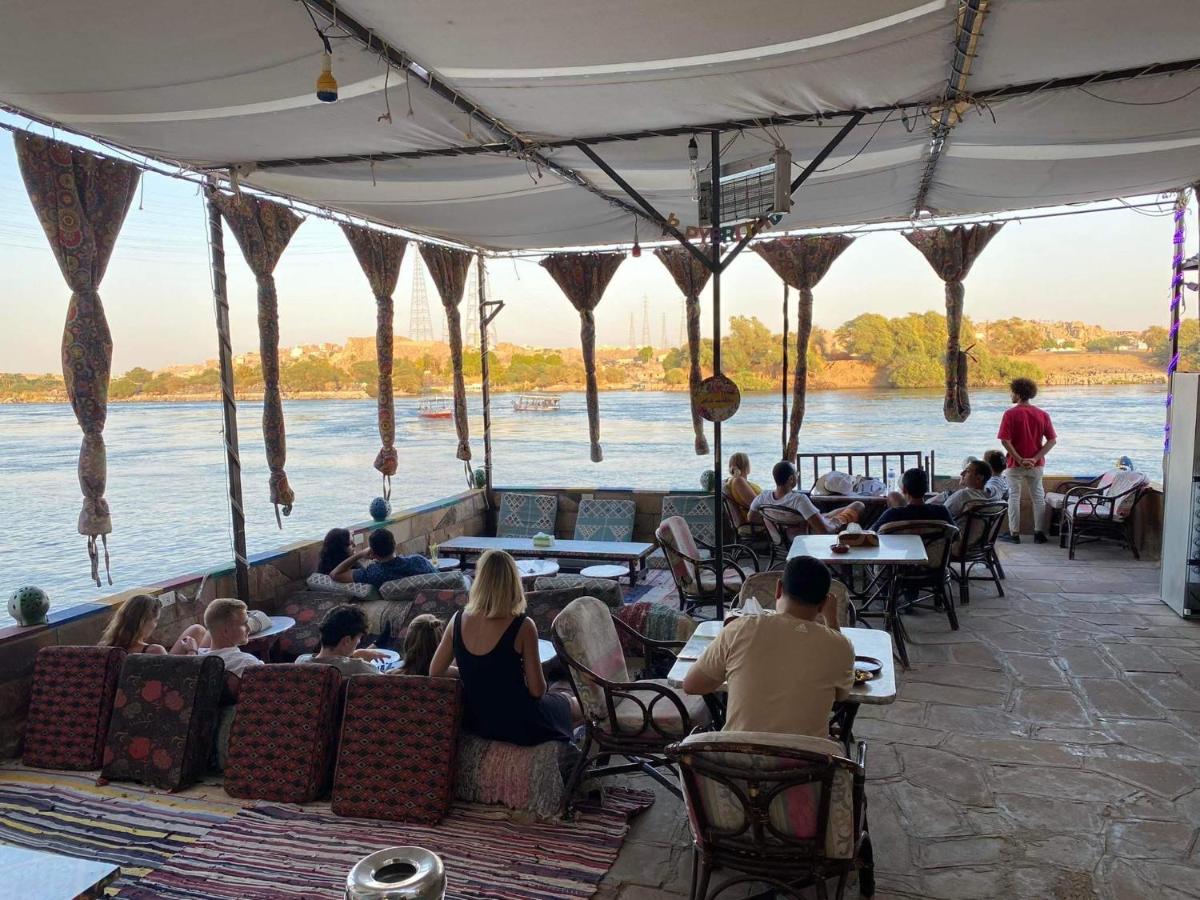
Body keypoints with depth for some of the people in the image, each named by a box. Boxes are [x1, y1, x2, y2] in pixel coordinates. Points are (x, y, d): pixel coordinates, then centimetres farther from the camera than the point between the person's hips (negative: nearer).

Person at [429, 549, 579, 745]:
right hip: (516, 726, -5)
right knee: (574, 704, 26)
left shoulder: (458, 620, -9)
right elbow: (537, 690, -17)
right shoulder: (523, 627, -22)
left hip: (474, 722, 5)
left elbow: (435, 672, 2)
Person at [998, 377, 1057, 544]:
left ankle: (1014, 534, 6)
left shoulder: (1010, 414, -10)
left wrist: (1019, 459, -13)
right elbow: (1052, 440, -4)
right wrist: (1035, 458, -9)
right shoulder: (1043, 414, 1)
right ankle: (1039, 533, 15)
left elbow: (1005, 440, -17)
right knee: (1038, 497, 13)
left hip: (1015, 464, -3)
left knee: (1014, 497, 5)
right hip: (1036, 464, 3)